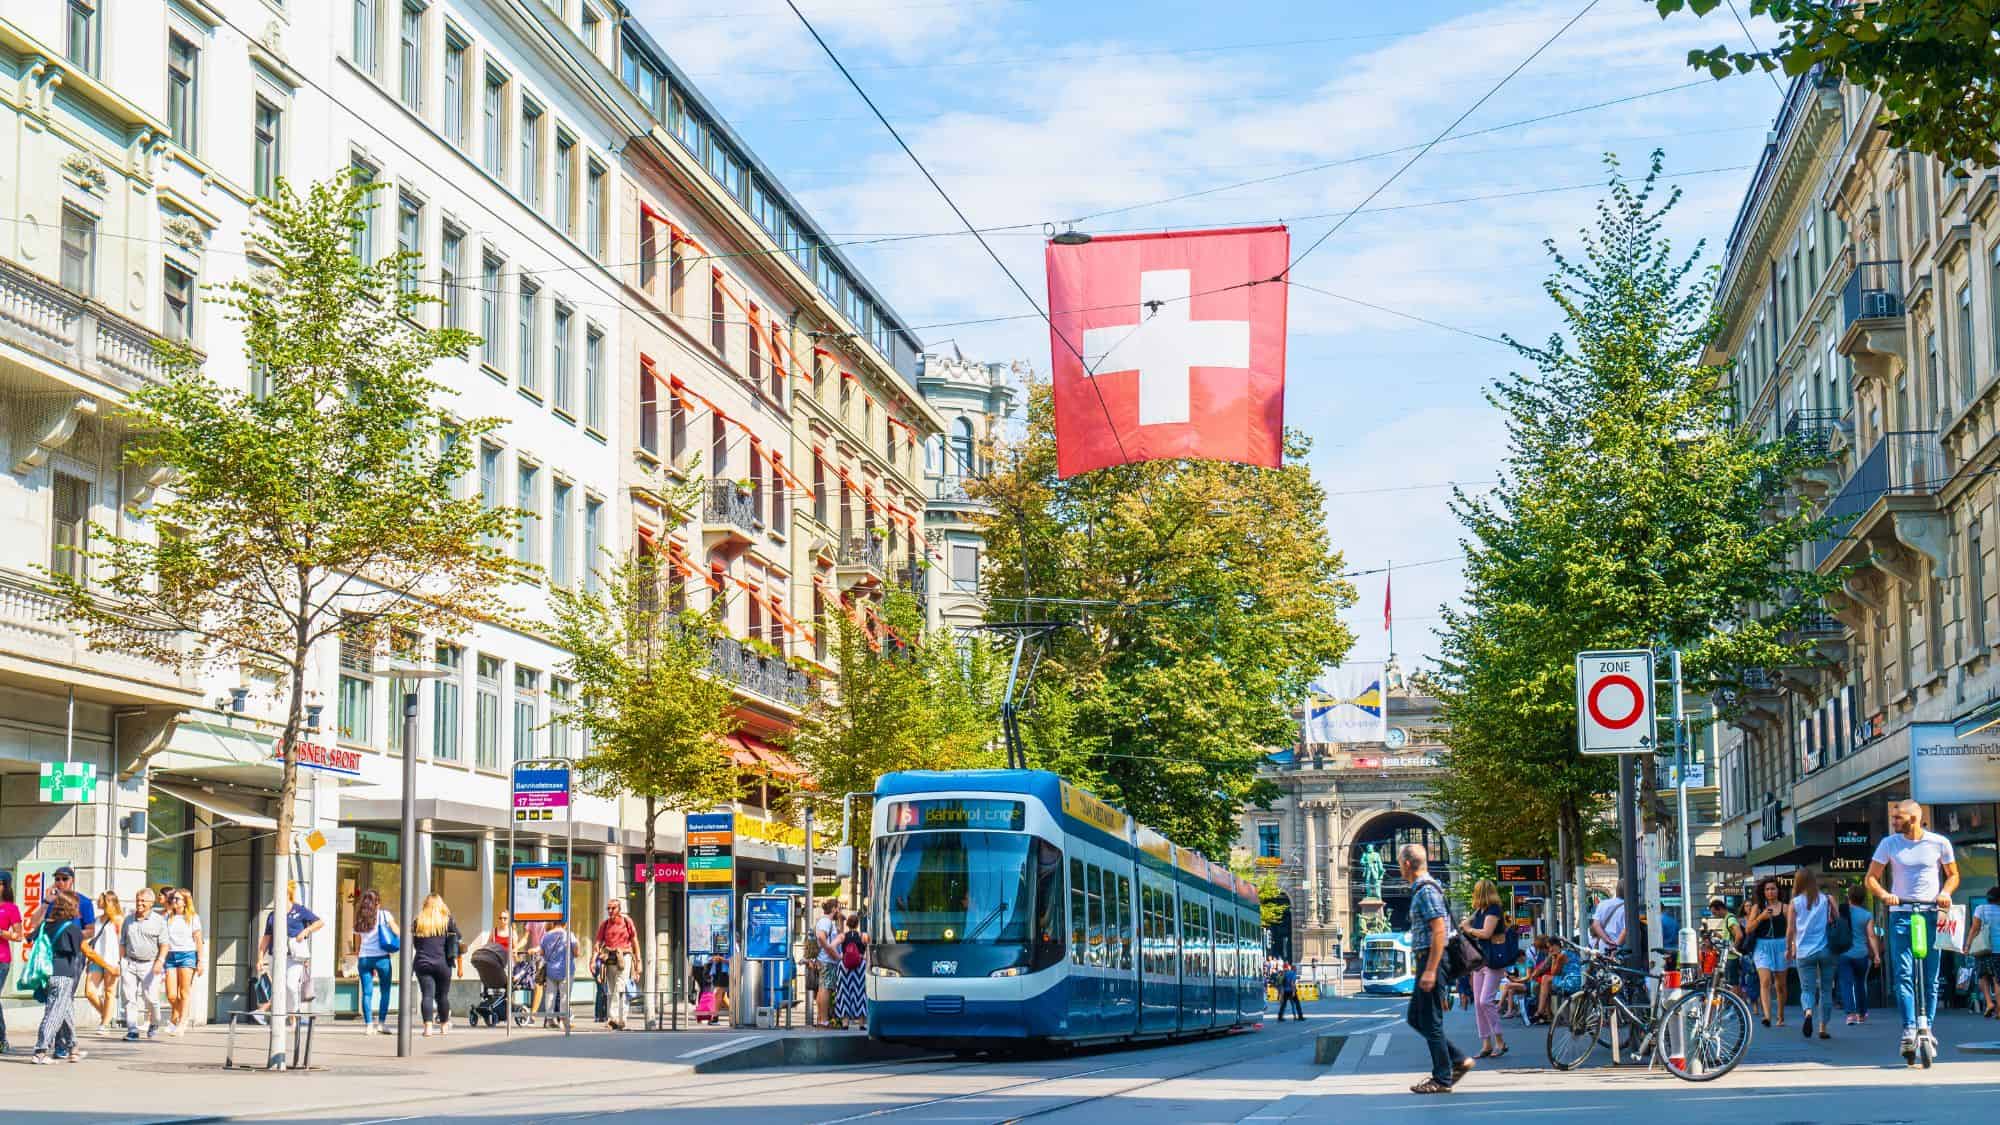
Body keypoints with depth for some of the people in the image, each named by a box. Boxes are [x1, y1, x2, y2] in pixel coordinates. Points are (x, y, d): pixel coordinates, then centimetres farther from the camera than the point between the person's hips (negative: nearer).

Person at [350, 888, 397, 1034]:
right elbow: (398, 933, -2)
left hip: (363, 958, 3)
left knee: (367, 992, 4)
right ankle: (381, 1023, -1)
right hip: (381, 957, -3)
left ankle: (368, 1024, -1)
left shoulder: (359, 919, 12)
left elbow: (357, 945, 16)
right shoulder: (384, 914, 1)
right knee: (385, 991, 5)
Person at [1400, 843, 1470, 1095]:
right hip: (1427, 962, 10)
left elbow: (1439, 931, -21)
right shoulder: (1421, 890, 17)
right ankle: (1459, 1060, 16)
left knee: (1430, 1022, -4)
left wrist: (1430, 971, -24)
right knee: (1415, 1018, 14)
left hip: (1432, 960, -10)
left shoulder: (1426, 890, -15)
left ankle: (1442, 1079, 3)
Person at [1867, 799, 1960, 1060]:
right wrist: (1884, 894, -14)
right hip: (1901, 914, 0)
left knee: (1931, 977, 1)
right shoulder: (1889, 843, 5)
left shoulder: (1939, 843, 4)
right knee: (1904, 974, -11)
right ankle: (1909, 1029, -16)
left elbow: (1953, 874, 14)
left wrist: (1945, 893, -7)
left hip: (1932, 914, 0)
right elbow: (1871, 877, 6)